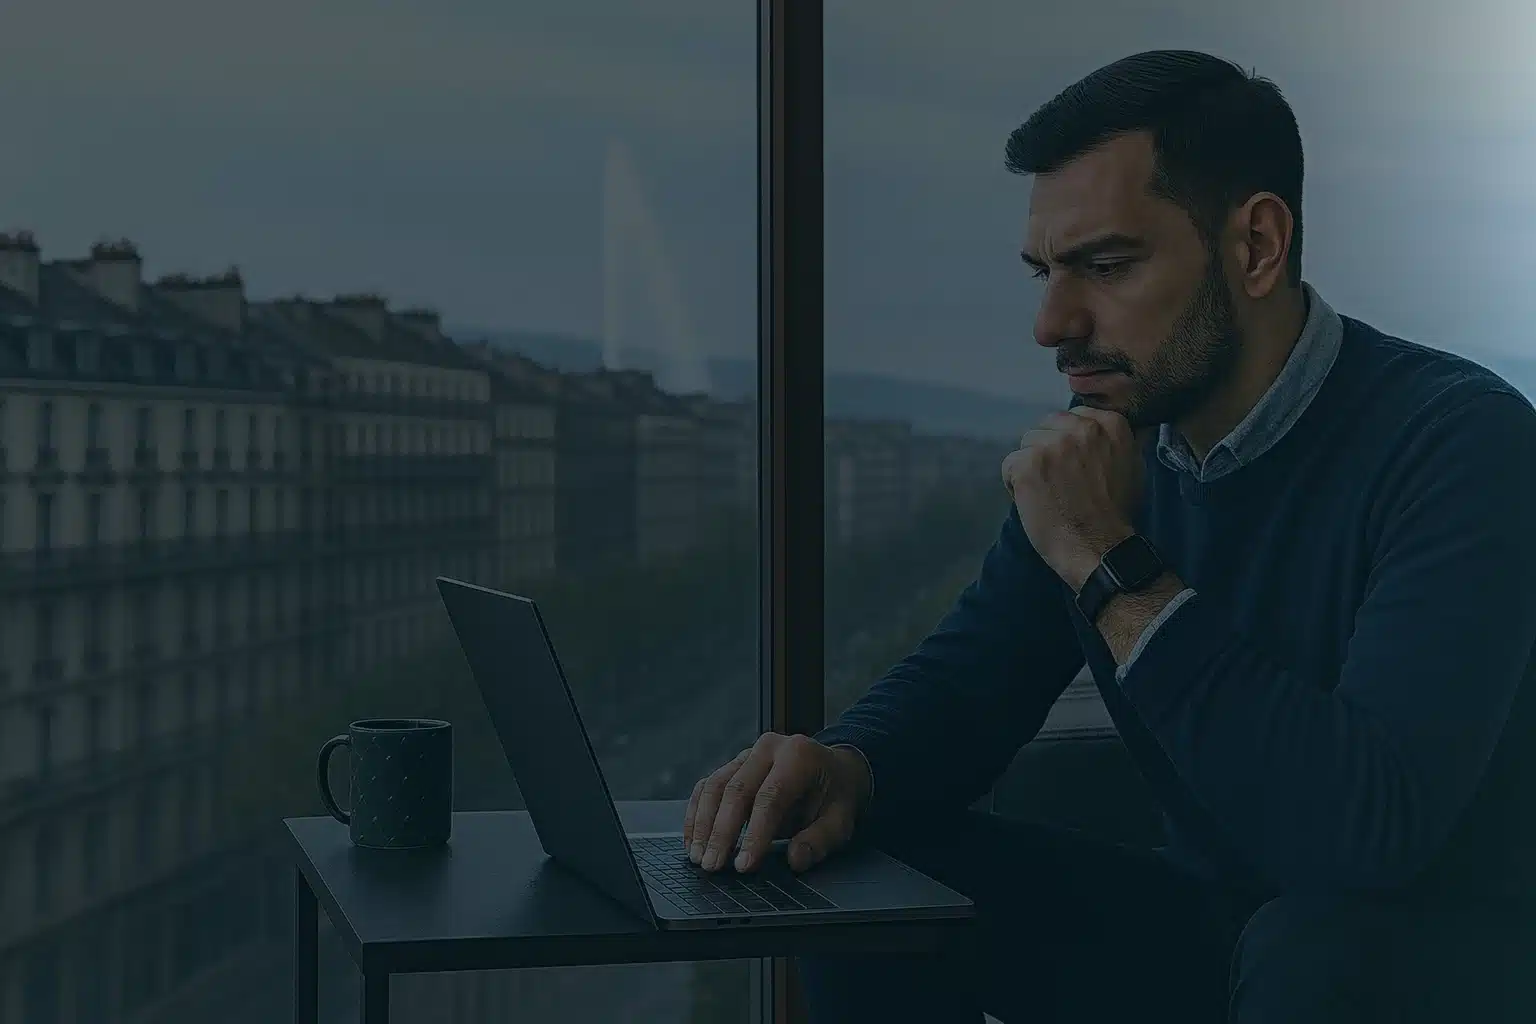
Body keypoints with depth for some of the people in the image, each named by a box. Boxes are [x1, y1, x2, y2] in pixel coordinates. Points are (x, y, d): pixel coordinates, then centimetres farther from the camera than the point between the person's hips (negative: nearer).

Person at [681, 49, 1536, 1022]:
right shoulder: (1112, 442, 0)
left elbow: (1371, 823, -34)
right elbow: (964, 677, 4)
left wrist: (1113, 568, -28)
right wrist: (848, 766, -21)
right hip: (1213, 921, 6)